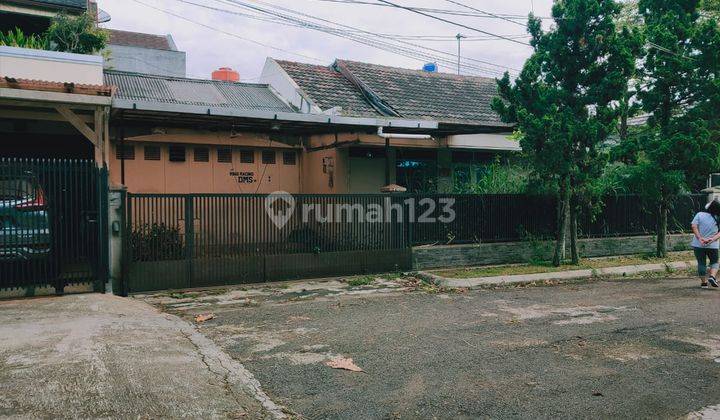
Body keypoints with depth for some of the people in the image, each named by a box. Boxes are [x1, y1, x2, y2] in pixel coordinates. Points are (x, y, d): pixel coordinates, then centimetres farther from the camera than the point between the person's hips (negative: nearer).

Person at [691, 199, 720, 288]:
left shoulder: (700, 215, -7)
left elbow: (694, 226, -15)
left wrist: (700, 238, -17)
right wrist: (713, 239, -16)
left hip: (698, 244, 0)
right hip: (713, 245, 0)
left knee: (701, 263, 11)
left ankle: (704, 282, 15)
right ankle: (712, 276, -6)